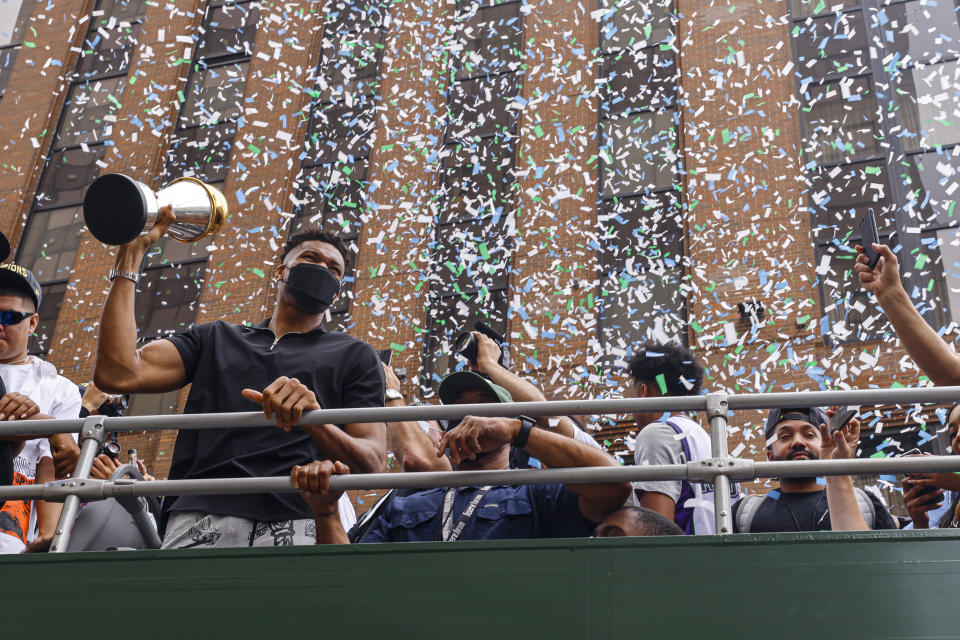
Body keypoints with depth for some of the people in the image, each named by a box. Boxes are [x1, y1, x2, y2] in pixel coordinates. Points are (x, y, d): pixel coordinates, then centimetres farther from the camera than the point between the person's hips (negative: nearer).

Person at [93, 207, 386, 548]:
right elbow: (118, 374, 14)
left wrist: (316, 422, -13)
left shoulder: (353, 354, 21)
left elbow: (372, 462, 9)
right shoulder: (215, 338, 29)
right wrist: (130, 254, 17)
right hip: (200, 521, 3)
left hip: (296, 524, -2)